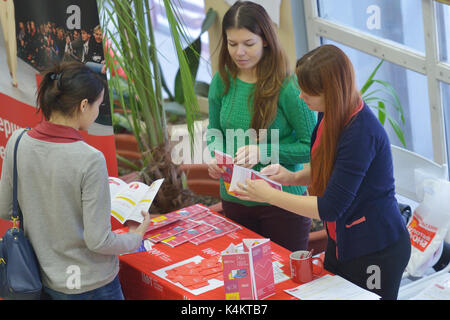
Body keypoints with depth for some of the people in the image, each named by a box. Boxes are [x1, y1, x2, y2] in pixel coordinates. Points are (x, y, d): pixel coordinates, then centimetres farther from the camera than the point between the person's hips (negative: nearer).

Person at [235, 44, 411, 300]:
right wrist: (293, 177, -3)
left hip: (377, 251, -9)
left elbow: (329, 208, -27)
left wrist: (269, 195, -19)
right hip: (341, 241, 9)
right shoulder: (330, 116, -2)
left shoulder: (362, 133, -29)